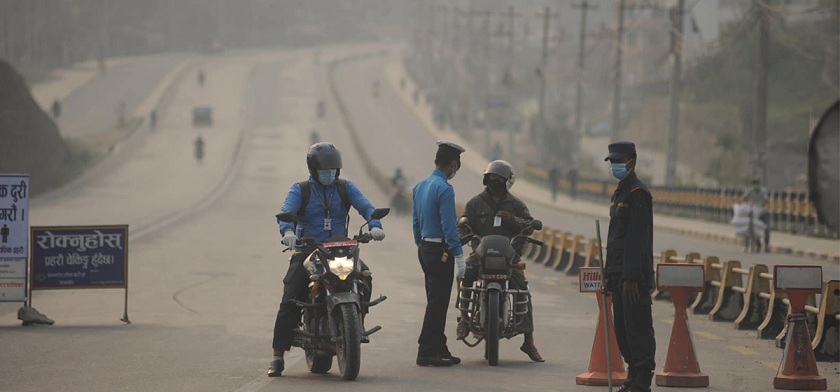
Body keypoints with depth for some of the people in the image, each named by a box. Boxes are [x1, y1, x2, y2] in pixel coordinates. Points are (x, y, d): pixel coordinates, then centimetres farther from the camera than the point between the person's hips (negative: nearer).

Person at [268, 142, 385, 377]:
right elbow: (286, 211, -13)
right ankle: (278, 356, -9)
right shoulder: (300, 190, 5)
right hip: (306, 252, -2)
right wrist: (287, 231, -36)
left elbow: (365, 206, -3)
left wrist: (374, 225, -26)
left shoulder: (345, 188, 11)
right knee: (290, 301, -14)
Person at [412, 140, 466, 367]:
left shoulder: (420, 186, 11)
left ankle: (439, 349, 17)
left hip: (425, 248, 9)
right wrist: (459, 255, -18)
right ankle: (426, 352, -7)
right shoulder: (444, 189, -17)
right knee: (438, 302, -6)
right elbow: (448, 226, -20)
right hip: (440, 251, -9)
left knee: (436, 301, 14)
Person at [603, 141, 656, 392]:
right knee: (622, 328, 12)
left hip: (634, 276, -10)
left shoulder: (638, 193, -12)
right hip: (619, 274, 10)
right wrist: (609, 275, 20)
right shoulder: (619, 194, 19)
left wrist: (631, 277, -23)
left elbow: (637, 238, -19)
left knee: (637, 327, -8)